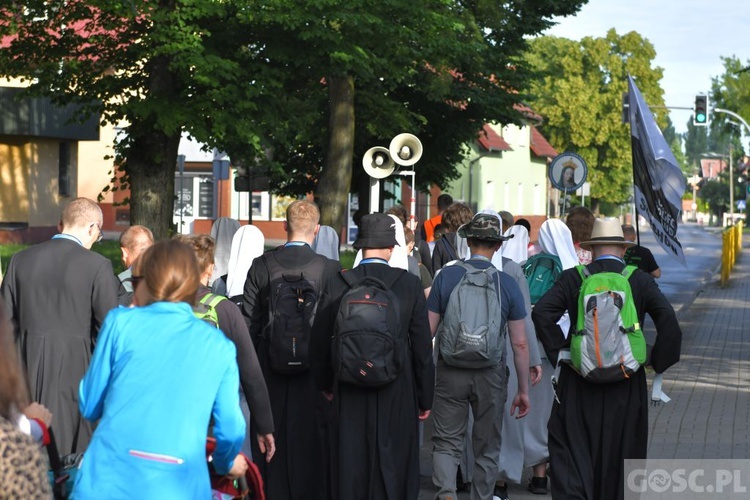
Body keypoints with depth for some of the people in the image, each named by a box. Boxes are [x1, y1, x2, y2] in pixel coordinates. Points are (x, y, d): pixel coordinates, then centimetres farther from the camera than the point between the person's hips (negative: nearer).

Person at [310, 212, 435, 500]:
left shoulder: (337, 283, -5)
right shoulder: (409, 284, -7)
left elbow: (320, 339, 3)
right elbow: (423, 347, -3)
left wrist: (325, 383, 19)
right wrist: (426, 398, 7)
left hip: (349, 392, 1)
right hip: (398, 393, -1)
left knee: (350, 467, 8)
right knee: (394, 466, 7)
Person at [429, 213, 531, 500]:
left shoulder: (446, 276, -4)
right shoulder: (507, 283, -3)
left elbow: (427, 331, -2)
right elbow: (520, 343, -2)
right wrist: (523, 389, 6)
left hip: (450, 371, 0)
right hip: (491, 374, 0)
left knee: (446, 441, 6)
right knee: (487, 447, 14)